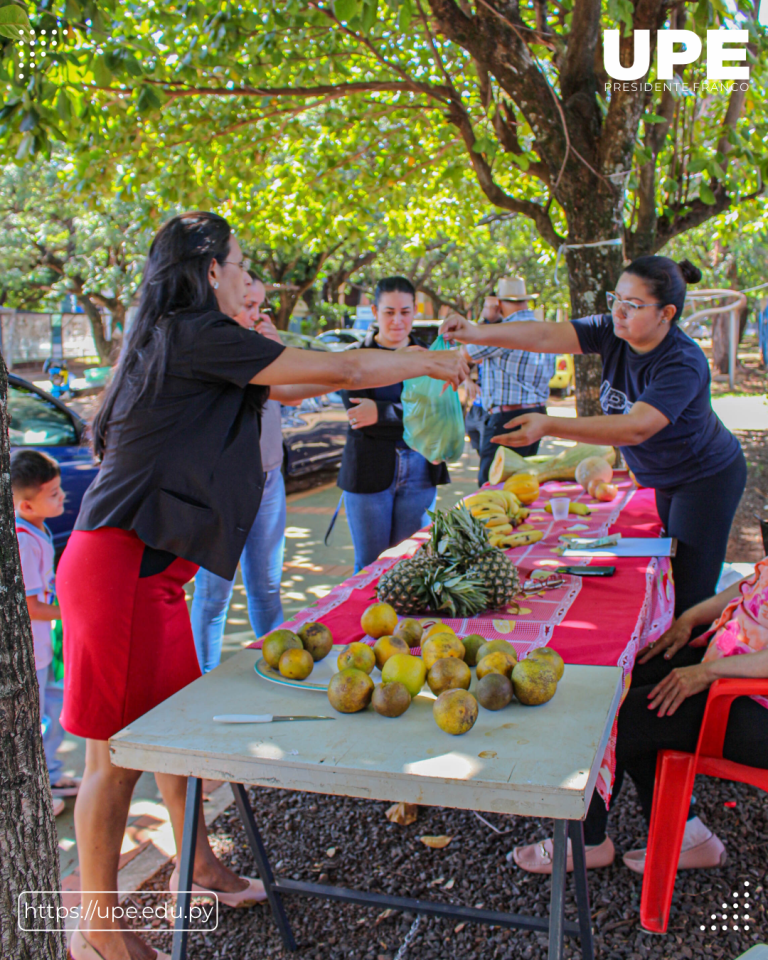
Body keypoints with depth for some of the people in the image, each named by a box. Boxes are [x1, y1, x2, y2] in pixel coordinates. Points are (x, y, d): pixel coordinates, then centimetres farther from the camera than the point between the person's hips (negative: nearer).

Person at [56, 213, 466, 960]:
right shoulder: (195, 336, -13)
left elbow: (292, 385, 22)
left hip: (151, 566, 10)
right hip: (119, 563, -10)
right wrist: (427, 364, 2)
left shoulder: (179, 342, 16)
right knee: (117, 751, 1)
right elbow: (338, 370, -13)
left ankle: (196, 868, 36)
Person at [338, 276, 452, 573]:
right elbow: (359, 415, -10)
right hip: (369, 470, -2)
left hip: (420, 473, 2)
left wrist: (382, 412, -20)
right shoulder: (355, 356, 1)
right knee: (370, 567, 6)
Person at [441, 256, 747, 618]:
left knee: (689, 597, -5)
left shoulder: (684, 364, -31)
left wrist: (549, 426, -50)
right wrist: (476, 333, -38)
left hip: (707, 477, -7)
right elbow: (545, 335, -22)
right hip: (660, 477, 7)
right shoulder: (612, 332, -12)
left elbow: (637, 428, -42)